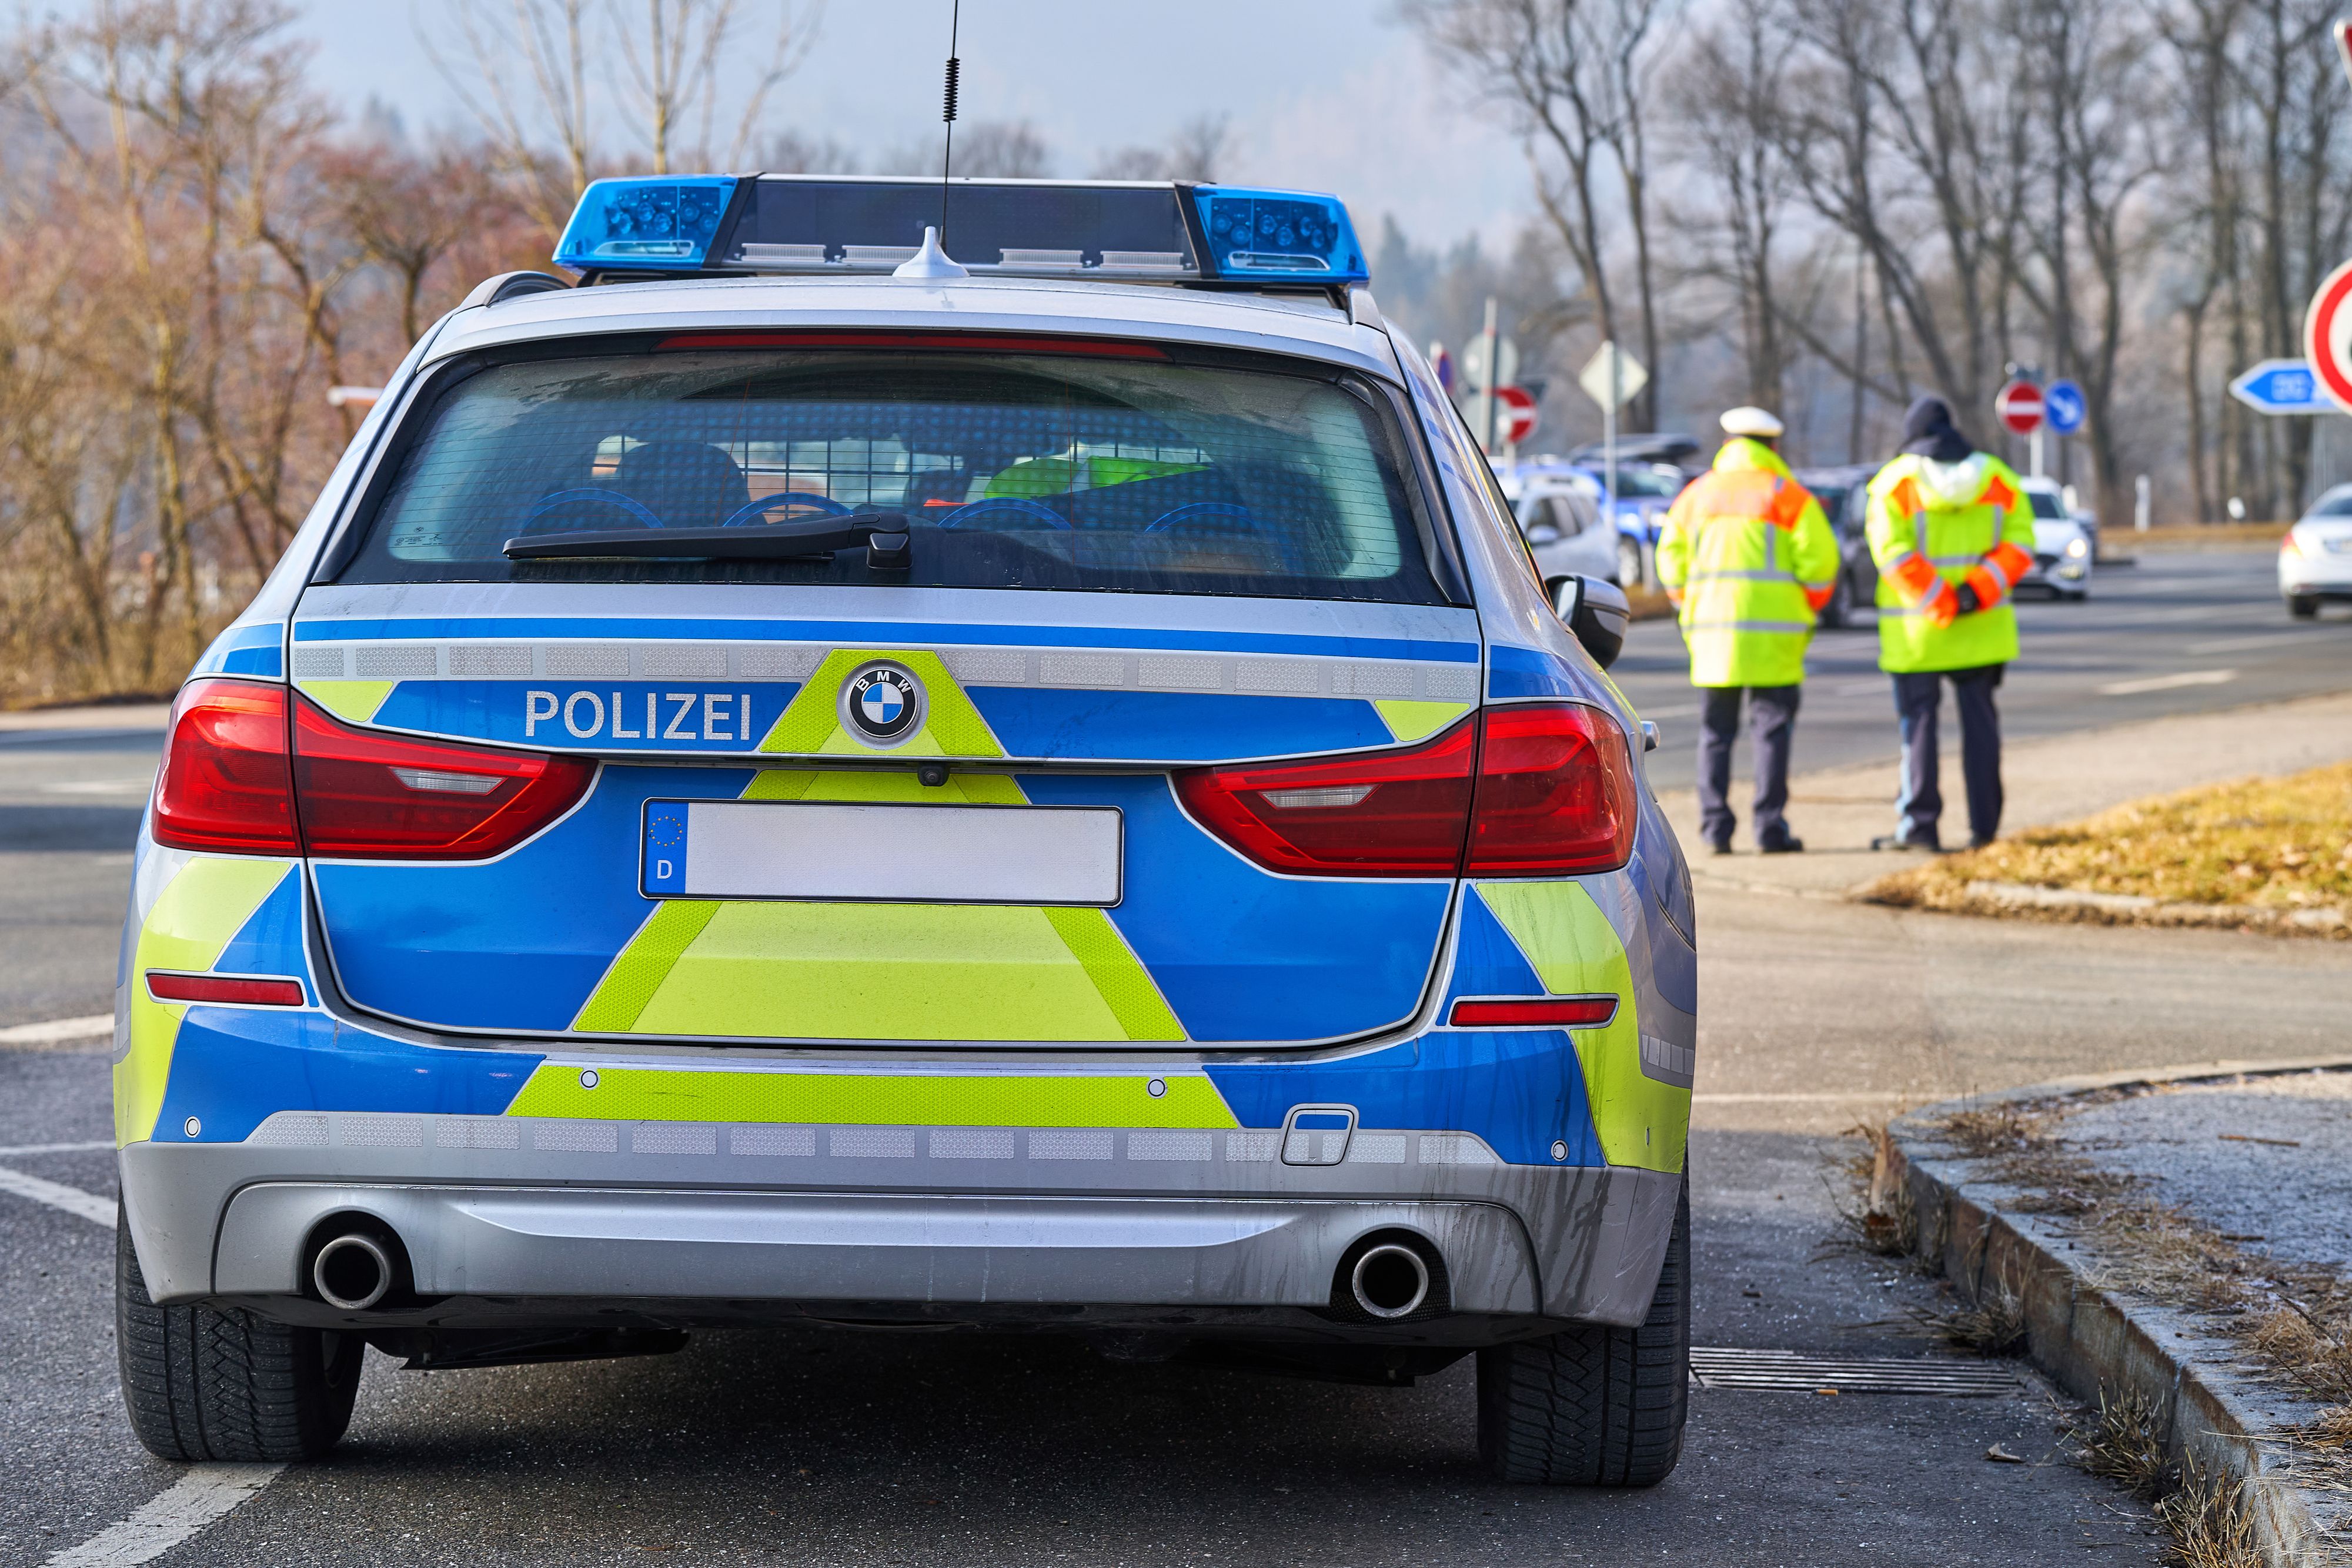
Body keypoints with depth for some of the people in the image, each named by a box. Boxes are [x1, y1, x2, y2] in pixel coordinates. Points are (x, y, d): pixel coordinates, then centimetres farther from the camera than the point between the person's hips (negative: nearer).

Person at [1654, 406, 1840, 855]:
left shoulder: (1697, 494, 10)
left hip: (1712, 630, 3)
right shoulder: (1786, 494, 0)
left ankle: (1715, 824, 2)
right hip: (1772, 631, -3)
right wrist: (1808, 608, 7)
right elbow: (1820, 557, -6)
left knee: (1715, 732, 8)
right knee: (1773, 726, 2)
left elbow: (1672, 556, 10)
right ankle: (1770, 826, -3)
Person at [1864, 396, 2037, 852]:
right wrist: (1978, 590, -12)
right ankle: (1984, 824, 9)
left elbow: (1893, 553, -14)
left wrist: (1940, 606, -15)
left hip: (1915, 633, -3)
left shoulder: (1895, 483, -4)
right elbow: (2019, 543, -3)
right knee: (1979, 721, 9)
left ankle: (1919, 824, -2)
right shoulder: (1996, 478, 6)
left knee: (1918, 722, 2)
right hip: (1982, 631, 3)